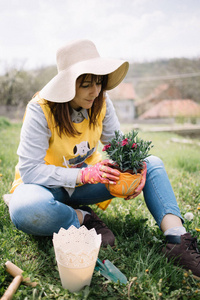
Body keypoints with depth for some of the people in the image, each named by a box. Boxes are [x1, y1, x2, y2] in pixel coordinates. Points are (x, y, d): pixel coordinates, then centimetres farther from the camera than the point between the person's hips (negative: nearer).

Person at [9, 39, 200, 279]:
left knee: (153, 164, -11)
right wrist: (84, 175, -35)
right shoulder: (40, 110, -22)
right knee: (26, 211, -42)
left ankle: (177, 238, -26)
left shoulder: (100, 102, -7)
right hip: (47, 185, -4)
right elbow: (29, 169, -25)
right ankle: (83, 218, -15)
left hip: (84, 184, 5)